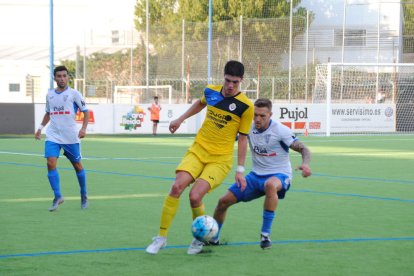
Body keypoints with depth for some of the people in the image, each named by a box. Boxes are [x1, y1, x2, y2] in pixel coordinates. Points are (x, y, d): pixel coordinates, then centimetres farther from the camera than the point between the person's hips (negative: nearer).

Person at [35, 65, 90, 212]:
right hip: (53, 135, 3)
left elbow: (86, 111, 0)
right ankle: (58, 197, -10)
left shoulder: (74, 94, -3)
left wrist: (83, 128, -12)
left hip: (71, 136, -3)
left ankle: (84, 195, 27)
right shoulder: (50, 95, 10)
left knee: (77, 165, 7)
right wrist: (40, 128, 16)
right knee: (51, 163, -15)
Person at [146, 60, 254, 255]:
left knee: (195, 196, -20)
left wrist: (240, 169, -4)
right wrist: (181, 119, 26)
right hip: (198, 150, 4)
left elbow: (242, 138, -4)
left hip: (220, 158, -4)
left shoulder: (245, 106, -10)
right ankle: (161, 237, -5)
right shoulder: (211, 91, 2)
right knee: (177, 187, -17)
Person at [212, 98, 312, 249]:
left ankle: (266, 234, -30)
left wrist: (305, 163, -38)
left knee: (270, 185, -43)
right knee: (224, 201, -3)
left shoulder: (280, 130, -17)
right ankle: (213, 237, 24)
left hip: (279, 175, -6)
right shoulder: (250, 127, -2)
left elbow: (303, 149, -16)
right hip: (256, 175, 6)